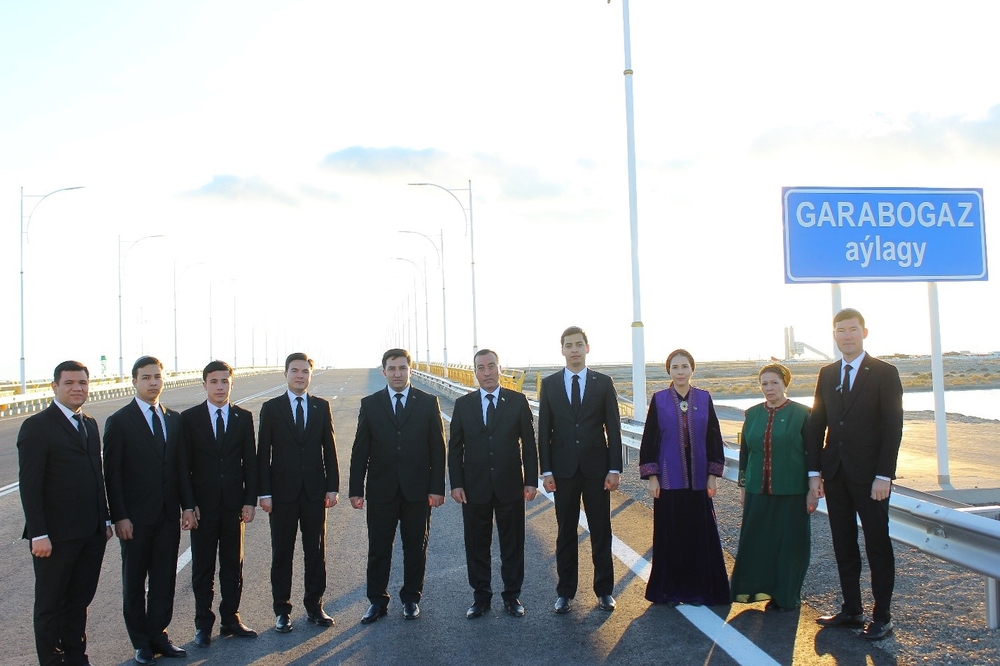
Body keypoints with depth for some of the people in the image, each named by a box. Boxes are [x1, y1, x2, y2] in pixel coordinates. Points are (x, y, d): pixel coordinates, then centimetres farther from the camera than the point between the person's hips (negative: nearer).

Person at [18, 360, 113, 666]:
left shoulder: (90, 424, 12)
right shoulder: (36, 426, -10)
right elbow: (29, 485, -14)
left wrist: (105, 519, 12)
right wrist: (38, 534, -17)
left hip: (92, 534, 6)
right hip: (56, 536, -6)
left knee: (79, 600, 16)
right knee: (50, 605, 10)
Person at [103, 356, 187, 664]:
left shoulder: (174, 419, 8)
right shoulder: (119, 421, -7)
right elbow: (112, 473, -8)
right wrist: (119, 517, -13)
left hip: (168, 515, 4)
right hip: (136, 517, -4)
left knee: (164, 579, 10)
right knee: (134, 581, 10)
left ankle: (158, 634, 23)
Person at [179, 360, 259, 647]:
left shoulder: (243, 417, 4)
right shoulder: (189, 418, -2)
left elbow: (250, 461, 4)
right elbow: (183, 465, -3)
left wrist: (250, 500, -2)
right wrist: (188, 505, -9)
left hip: (233, 503, 2)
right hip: (203, 505, -1)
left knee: (233, 564, 10)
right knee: (203, 567, 7)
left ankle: (230, 619, 22)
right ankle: (203, 624, 19)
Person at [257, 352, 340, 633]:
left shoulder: (322, 407, 6)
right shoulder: (271, 408, 0)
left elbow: (329, 448, 6)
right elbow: (263, 453, -1)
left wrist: (333, 486, 0)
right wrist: (264, 492, -7)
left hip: (315, 491, 2)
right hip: (283, 492, -1)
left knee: (316, 551, 8)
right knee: (282, 553, 7)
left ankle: (314, 605, 20)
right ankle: (282, 610, 18)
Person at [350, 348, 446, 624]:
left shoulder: (428, 403, 2)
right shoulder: (369, 404, 4)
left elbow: (438, 448, 1)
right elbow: (360, 450, 3)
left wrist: (437, 487, -5)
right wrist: (356, 489, -2)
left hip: (417, 489, 0)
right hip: (381, 488, 0)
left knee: (415, 547, 10)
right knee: (378, 549, 6)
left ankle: (411, 598, 25)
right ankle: (377, 601, 19)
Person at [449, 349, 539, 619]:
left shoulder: (518, 401, 0)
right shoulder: (463, 404, 3)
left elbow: (529, 443, 1)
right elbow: (455, 447, 4)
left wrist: (531, 480, -4)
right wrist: (456, 483, -3)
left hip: (510, 485, -1)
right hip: (474, 487, 1)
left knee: (512, 544, 9)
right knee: (477, 545, 9)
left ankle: (512, 596, 23)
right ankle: (481, 597, 22)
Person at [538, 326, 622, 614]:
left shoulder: (603, 383, 2)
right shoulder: (549, 384, 3)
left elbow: (613, 428, 0)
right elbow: (544, 430, 2)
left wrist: (615, 468, -6)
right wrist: (546, 470, -4)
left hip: (596, 468, 0)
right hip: (563, 469, 0)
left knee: (601, 531, 7)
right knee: (566, 532, 8)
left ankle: (604, 590, 20)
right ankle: (565, 592, 18)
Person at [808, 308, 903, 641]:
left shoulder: (884, 373, -5)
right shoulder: (827, 374, 9)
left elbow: (893, 427, -9)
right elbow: (816, 424, 9)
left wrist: (884, 475, -15)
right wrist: (815, 471, 3)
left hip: (869, 475, -5)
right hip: (835, 473, 5)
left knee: (878, 544, 4)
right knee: (843, 545, 10)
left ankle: (882, 616, 13)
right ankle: (851, 609, 20)